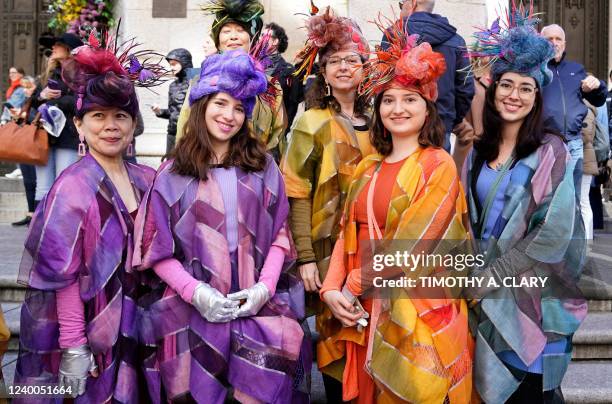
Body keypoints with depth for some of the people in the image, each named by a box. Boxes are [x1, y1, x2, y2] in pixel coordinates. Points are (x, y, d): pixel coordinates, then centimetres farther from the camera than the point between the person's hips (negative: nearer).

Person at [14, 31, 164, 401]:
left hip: (134, 326, 5)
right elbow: (63, 276, -15)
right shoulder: (73, 187, -14)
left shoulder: (148, 180, 2)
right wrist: (73, 346, -17)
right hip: (91, 329, -5)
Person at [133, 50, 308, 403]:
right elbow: (159, 251, 4)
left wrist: (264, 287, -6)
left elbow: (279, 235, 8)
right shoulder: (173, 174, 6)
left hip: (256, 303, 1)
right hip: (193, 306, 0)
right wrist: (196, 292, -10)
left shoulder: (263, 166, 11)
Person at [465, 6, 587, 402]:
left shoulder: (550, 151, -9)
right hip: (487, 294, 5)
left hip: (532, 292, -5)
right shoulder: (479, 152, 6)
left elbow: (554, 233, -15)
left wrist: (489, 277, -15)